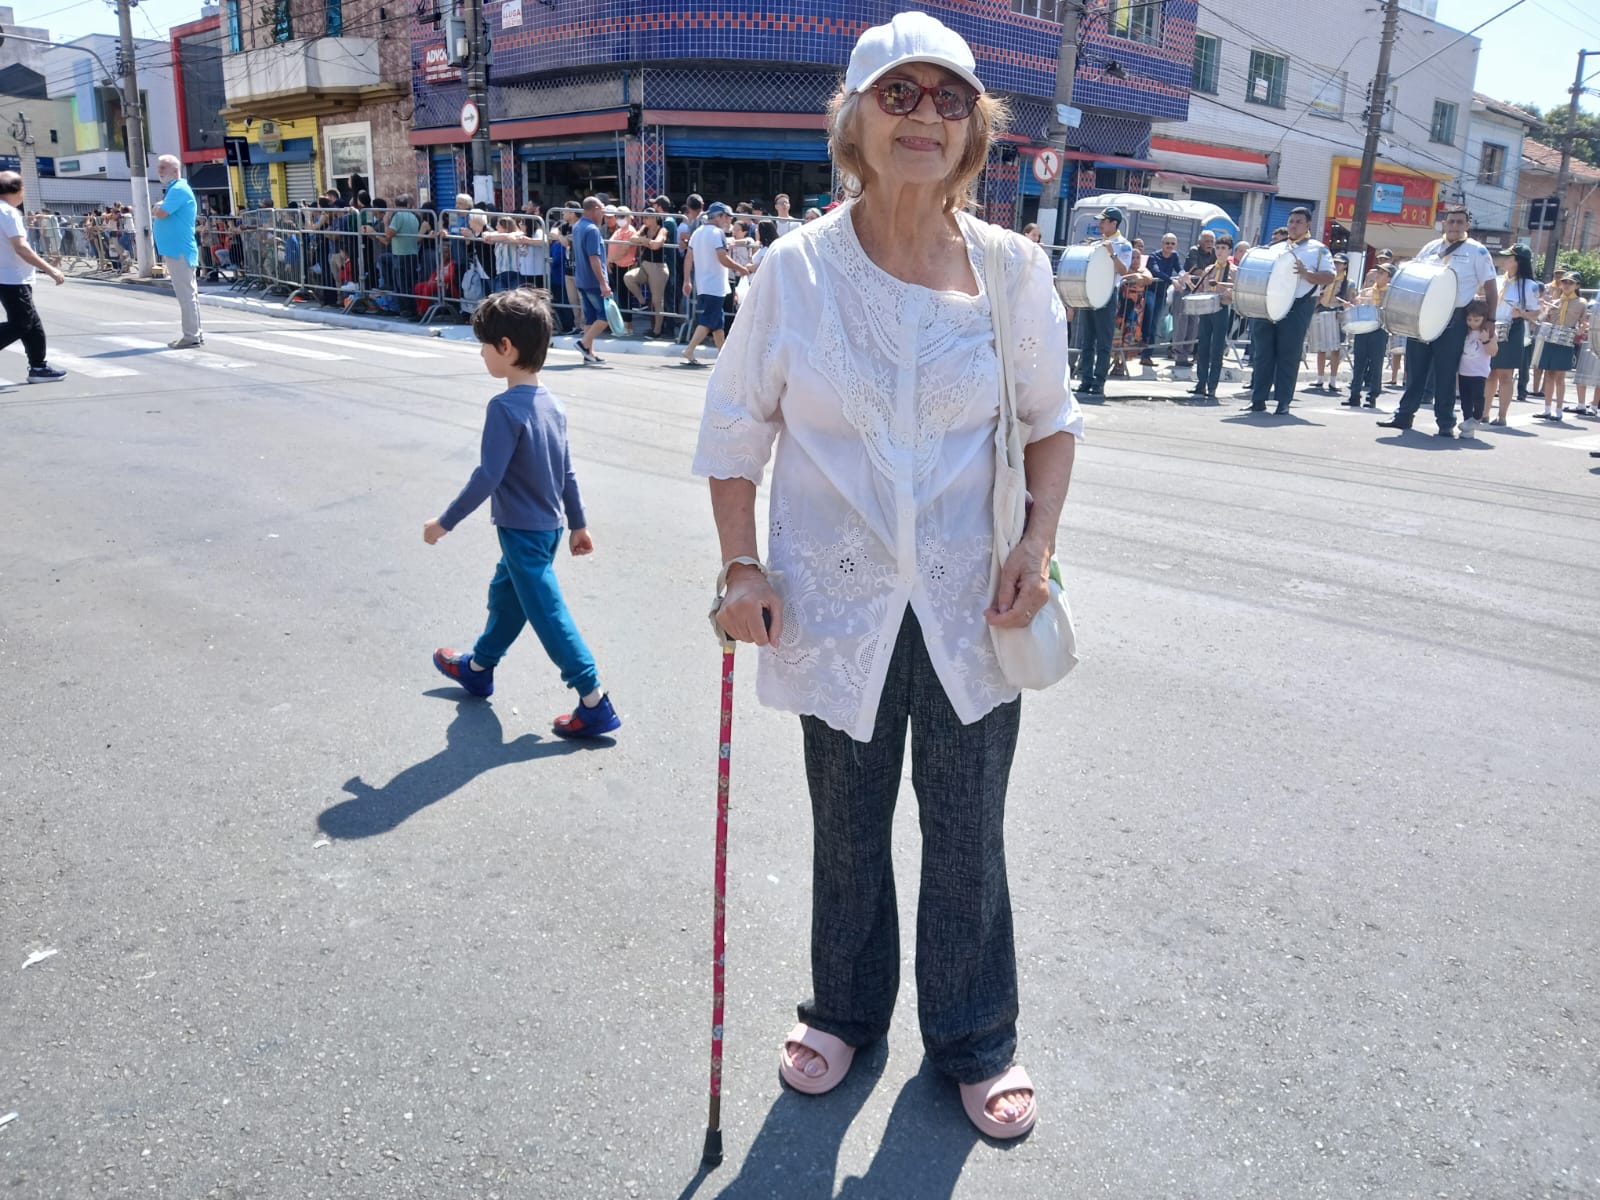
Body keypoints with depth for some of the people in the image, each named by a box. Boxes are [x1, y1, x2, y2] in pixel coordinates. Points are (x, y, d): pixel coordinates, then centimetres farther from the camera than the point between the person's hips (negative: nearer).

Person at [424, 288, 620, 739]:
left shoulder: (505, 407, -22)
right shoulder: (551, 403, 4)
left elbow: (487, 477, -23)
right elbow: (567, 473, 10)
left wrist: (444, 523, -14)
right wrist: (578, 524, 18)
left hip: (522, 533, -9)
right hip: (547, 526, 9)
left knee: (548, 615, -3)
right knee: (505, 594, 25)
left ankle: (595, 704, 0)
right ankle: (478, 667, 44)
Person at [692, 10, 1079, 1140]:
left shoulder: (1014, 267, -4)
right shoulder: (797, 268, -7)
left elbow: (1052, 418, 8)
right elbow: (735, 427, 2)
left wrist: (1039, 542, -6)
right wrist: (742, 563, -7)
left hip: (971, 610, 1)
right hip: (838, 607, 0)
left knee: (967, 834, 13)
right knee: (847, 831, 17)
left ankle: (976, 1039, 37)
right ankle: (846, 1010, 43)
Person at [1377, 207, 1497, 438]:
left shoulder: (1477, 251, 1)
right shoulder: (1431, 247, 11)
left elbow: (1491, 288, 1)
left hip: (1454, 321, -4)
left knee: (1445, 372, -2)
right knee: (1415, 367, 6)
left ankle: (1446, 423, 4)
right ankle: (1404, 414, 13)